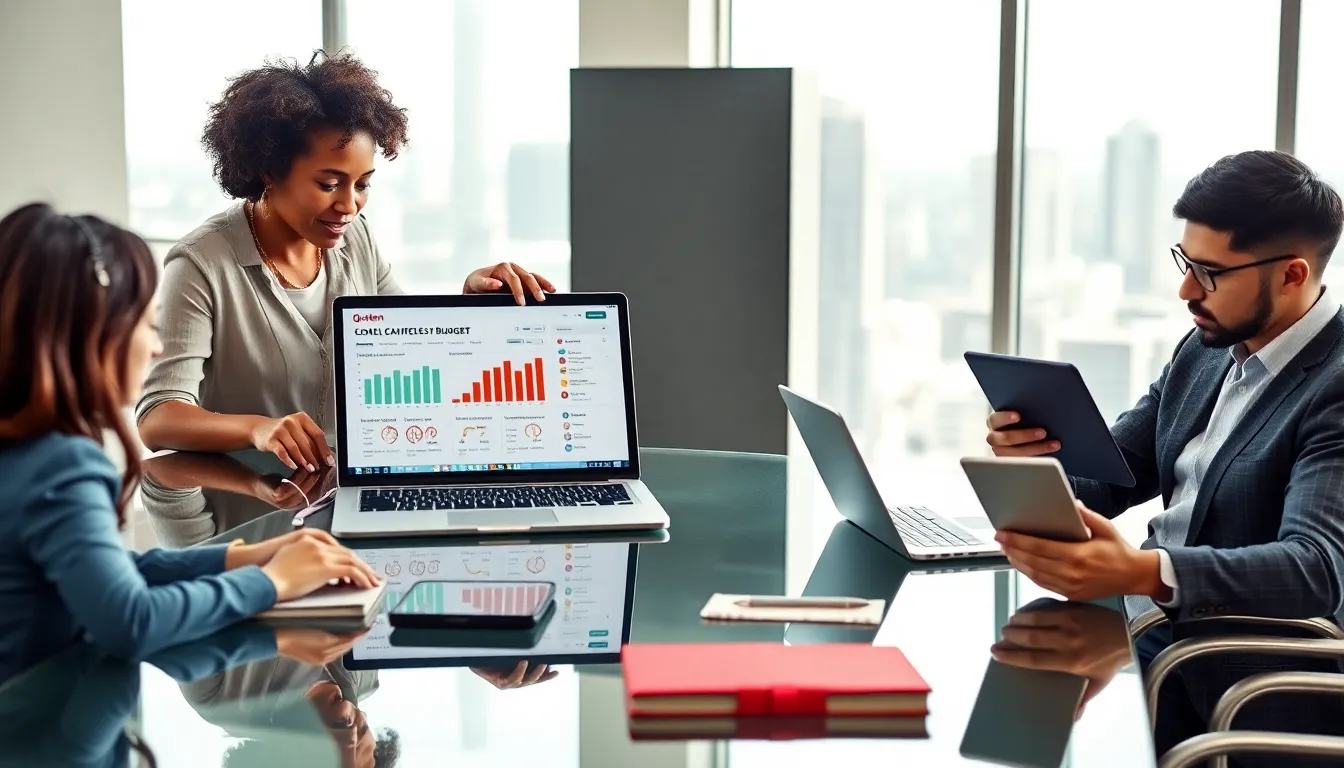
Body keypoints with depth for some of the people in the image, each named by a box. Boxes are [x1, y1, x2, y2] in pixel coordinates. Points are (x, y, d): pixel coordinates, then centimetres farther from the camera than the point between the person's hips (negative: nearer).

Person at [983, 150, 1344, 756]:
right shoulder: (1206, 349, 9)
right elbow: (1103, 481, 11)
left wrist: (1142, 572, -43)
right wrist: (1036, 459, -13)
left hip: (1248, 687, -7)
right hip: (1150, 626, 7)